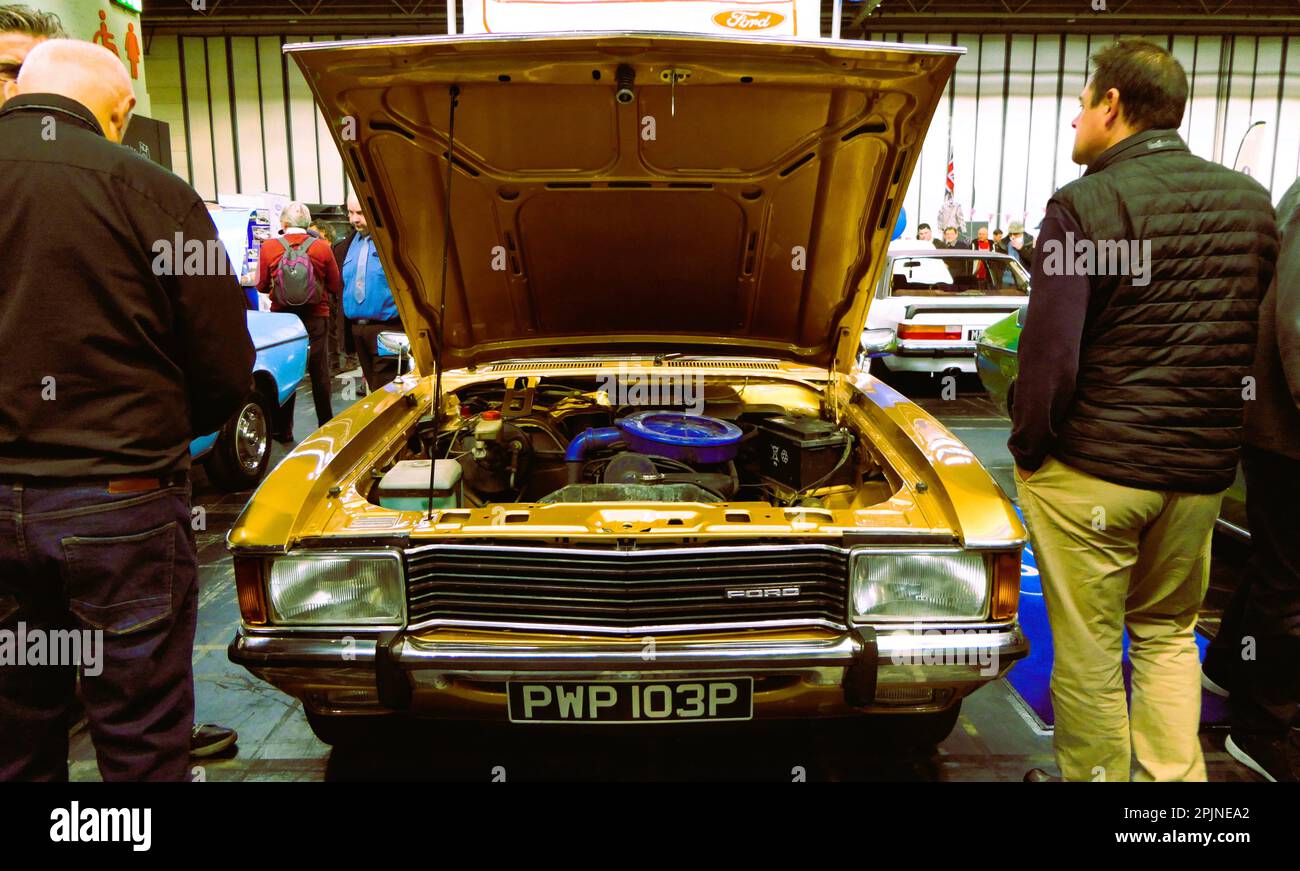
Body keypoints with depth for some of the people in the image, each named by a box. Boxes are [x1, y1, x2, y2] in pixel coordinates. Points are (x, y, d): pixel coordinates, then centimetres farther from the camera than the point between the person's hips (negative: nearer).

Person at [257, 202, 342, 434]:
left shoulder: (269, 247, -6)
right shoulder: (322, 248, -7)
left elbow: (261, 286, 4)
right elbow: (336, 286, 0)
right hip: (316, 318, 0)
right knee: (320, 373, 10)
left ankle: (283, 429, 14)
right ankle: (326, 426, 17)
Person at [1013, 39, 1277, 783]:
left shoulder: (1086, 205, -14)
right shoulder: (1252, 202, 6)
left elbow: (1050, 356, -18)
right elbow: (1260, 337, 11)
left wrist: (1029, 446, -4)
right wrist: (1212, 437, 17)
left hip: (1089, 470, -6)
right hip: (1204, 470, 6)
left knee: (1088, 648, 9)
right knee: (1169, 632, 22)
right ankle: (1176, 778, 27)